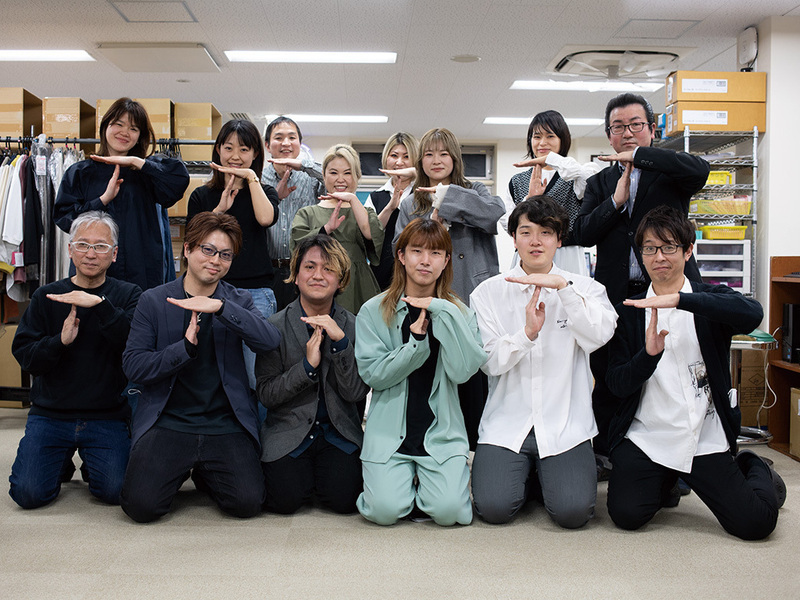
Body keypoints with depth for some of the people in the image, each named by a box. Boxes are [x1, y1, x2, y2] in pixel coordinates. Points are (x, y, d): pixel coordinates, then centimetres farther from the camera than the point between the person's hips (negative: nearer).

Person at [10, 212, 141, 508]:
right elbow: (23, 355, 2)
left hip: (108, 416, -1)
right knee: (29, 493, -13)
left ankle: (91, 466, 17)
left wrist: (99, 304, -27)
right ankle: (62, 464, 21)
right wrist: (60, 341, -18)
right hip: (50, 414, 2)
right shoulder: (47, 297, 8)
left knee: (116, 491, -18)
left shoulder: (128, 295, 2)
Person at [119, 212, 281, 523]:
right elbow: (133, 366, -2)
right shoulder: (153, 301, 5)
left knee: (248, 501, -16)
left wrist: (219, 306, -23)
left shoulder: (238, 301, 8)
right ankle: (179, 471, 16)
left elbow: (270, 340, -12)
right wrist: (185, 347, -19)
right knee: (141, 504, -19)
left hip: (225, 424, 1)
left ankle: (205, 474, 17)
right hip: (167, 423, -1)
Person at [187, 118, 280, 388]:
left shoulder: (264, 192, 11)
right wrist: (220, 210, -8)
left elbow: (266, 218, -13)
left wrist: (251, 177, -6)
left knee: (252, 375, -4)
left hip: (255, 294, -1)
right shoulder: (202, 196, 12)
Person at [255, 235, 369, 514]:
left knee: (344, 499, -19)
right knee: (287, 499, -21)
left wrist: (340, 341, -19)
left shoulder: (353, 326, 1)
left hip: (338, 431, 1)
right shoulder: (275, 326, -3)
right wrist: (308, 365, -20)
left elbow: (355, 393, -7)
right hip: (288, 432, -1)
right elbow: (265, 394, -5)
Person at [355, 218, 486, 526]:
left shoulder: (460, 312, 5)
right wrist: (417, 341, -18)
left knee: (448, 510, -17)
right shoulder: (373, 311, 1)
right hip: (389, 429, 0)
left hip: (442, 430, 1)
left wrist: (442, 311, -17)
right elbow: (373, 374, -7)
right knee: (386, 510, -17)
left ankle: (426, 477, 16)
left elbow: (464, 370, -12)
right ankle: (406, 477, 17)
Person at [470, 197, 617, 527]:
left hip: (566, 425, 0)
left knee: (573, 511, -18)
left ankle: (546, 473, 16)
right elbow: (489, 362, -2)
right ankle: (523, 474, 17)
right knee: (493, 507, -17)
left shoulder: (585, 288, 6)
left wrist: (562, 286, -20)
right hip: (507, 422, 1)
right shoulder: (488, 292, 5)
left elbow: (601, 334, -14)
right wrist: (527, 333, -19)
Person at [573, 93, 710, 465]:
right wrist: (616, 201, -10)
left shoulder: (669, 172, 5)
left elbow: (700, 170, -19)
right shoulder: (600, 183, 14)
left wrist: (638, 155, -15)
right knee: (606, 381, 9)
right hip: (615, 294, 3)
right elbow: (582, 234, 3)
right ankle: (602, 454, 24)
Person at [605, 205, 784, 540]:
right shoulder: (628, 312, 7)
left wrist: (677, 299, -29)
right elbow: (617, 384, -1)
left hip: (706, 439, -1)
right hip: (645, 435, 1)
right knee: (627, 514, -18)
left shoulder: (710, 300, 4)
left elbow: (752, 315, -22)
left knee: (755, 523, -11)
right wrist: (649, 354, -21)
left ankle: (755, 470, 24)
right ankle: (667, 481, 16)